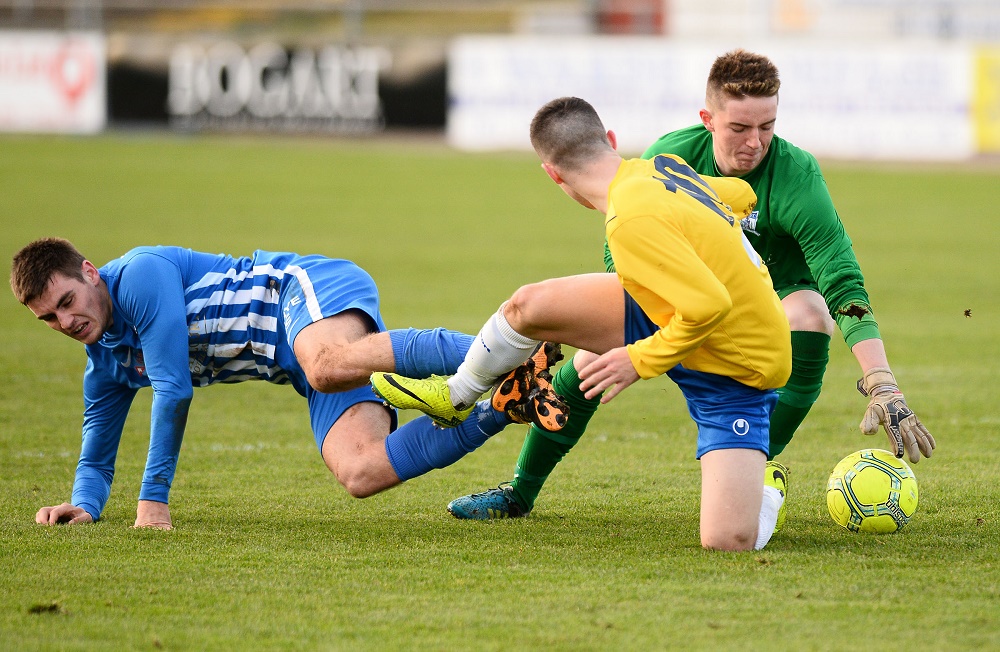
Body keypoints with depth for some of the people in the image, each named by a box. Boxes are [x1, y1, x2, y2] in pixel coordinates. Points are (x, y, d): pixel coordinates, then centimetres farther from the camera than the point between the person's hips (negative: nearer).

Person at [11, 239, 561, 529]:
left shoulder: (140, 275, -10)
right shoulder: (107, 365, 17)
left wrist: (153, 498, -9)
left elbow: (173, 390, -13)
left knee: (329, 366, -45)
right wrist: (84, 505, 2)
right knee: (360, 474, -21)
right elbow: (96, 460, 26)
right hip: (308, 359, 8)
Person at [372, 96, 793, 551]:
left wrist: (641, 360, -21)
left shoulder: (630, 221, -31)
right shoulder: (664, 168, -5)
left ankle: (763, 491, 15)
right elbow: (741, 195, 13)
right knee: (527, 305, 0)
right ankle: (455, 396, 28)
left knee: (727, 542, -21)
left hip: (739, 372, -8)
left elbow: (708, 305, -35)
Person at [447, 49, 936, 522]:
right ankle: (519, 492, 9)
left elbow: (845, 286, -40)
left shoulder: (796, 176, -34)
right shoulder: (671, 156, -24)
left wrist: (884, 390, -49)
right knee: (593, 356, -12)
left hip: (775, 291, -2)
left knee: (810, 313, -36)